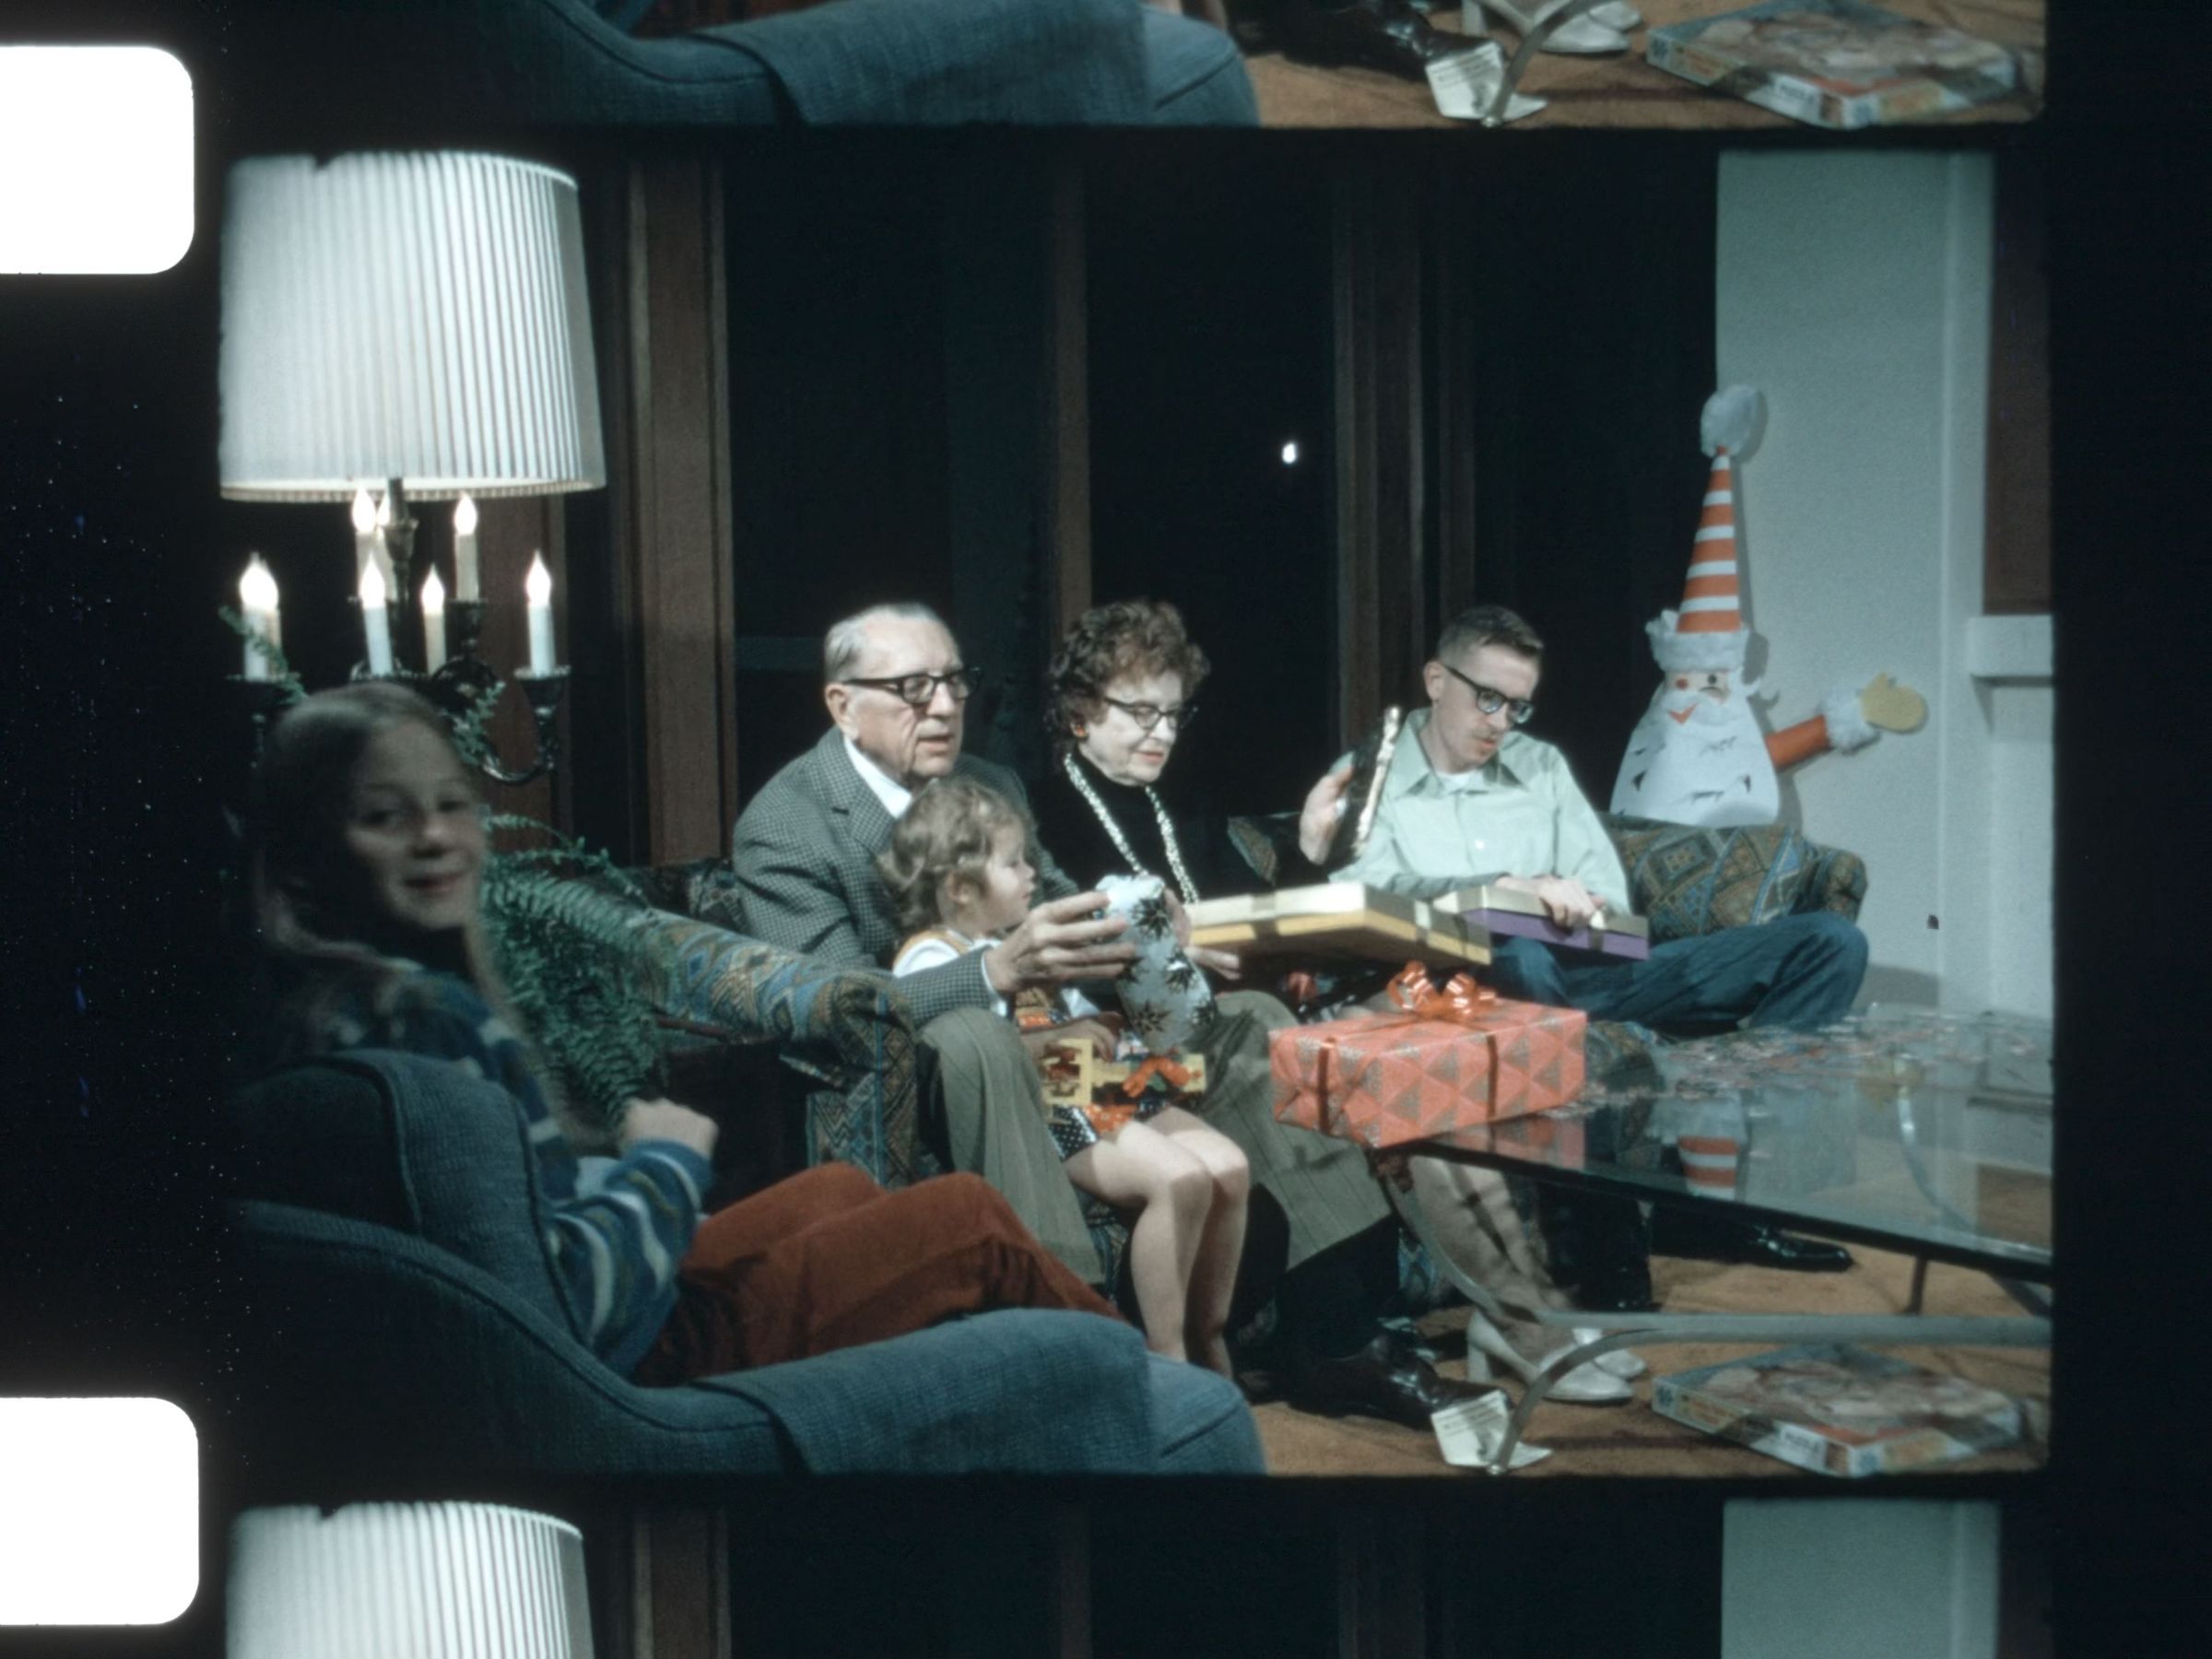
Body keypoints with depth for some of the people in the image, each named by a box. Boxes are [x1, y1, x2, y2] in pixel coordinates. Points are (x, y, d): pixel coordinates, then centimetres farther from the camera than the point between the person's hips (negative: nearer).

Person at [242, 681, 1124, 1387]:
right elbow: (562, 1297, -28)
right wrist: (669, 1162, -12)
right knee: (972, 1216, 3)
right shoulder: (426, 1016, -27)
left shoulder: (302, 994, 1)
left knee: (843, 1187, 25)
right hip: (612, 1363, -9)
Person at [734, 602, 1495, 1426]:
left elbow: (1068, 923, 11)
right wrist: (998, 971, -38)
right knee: (973, 1038, -39)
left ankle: (1336, 1332, -10)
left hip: (1034, 1050, 7)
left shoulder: (992, 785, 11)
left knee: (1249, 1017, -5)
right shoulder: (783, 826, -10)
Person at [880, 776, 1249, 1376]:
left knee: (1229, 1167, -8)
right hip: (1044, 1113, -9)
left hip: (1104, 1090, 9)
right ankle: (1166, 1354, -17)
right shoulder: (930, 957, -3)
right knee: (1180, 1179, -27)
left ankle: (1209, 1334, 4)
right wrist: (1054, 1038, -22)